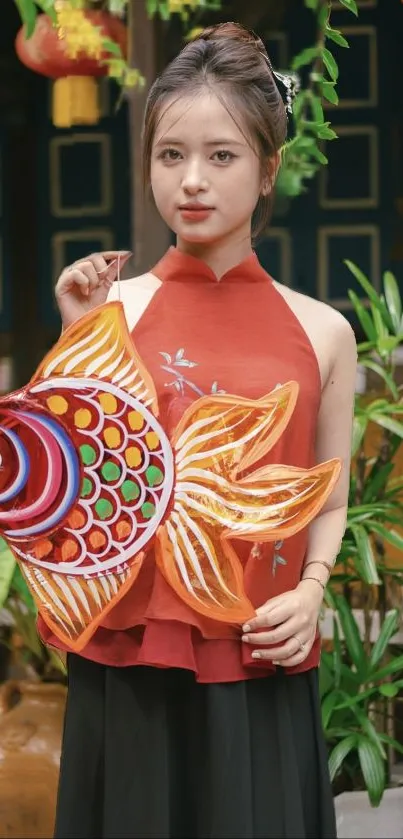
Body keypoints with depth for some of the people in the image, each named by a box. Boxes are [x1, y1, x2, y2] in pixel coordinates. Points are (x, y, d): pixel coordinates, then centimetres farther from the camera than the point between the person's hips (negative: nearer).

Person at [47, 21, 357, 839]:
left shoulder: (322, 332, 2)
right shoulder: (113, 309, -2)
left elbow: (330, 502, 10)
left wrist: (309, 593, -7)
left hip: (261, 665, 1)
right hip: (132, 657, -1)